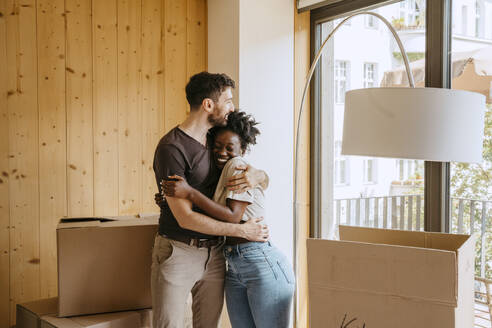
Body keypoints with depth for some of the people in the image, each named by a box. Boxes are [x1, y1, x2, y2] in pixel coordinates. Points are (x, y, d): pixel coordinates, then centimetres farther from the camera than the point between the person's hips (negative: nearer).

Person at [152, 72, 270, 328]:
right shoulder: (171, 148, -16)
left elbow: (266, 179, 16)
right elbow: (185, 217, -20)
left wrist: (257, 175, -11)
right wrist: (243, 230, -16)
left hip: (214, 253, 7)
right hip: (178, 253, -6)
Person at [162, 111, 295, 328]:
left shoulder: (239, 166, -8)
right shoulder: (221, 175, 17)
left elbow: (233, 216, -18)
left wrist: (189, 193, -20)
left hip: (262, 265, -9)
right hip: (234, 268, 9)